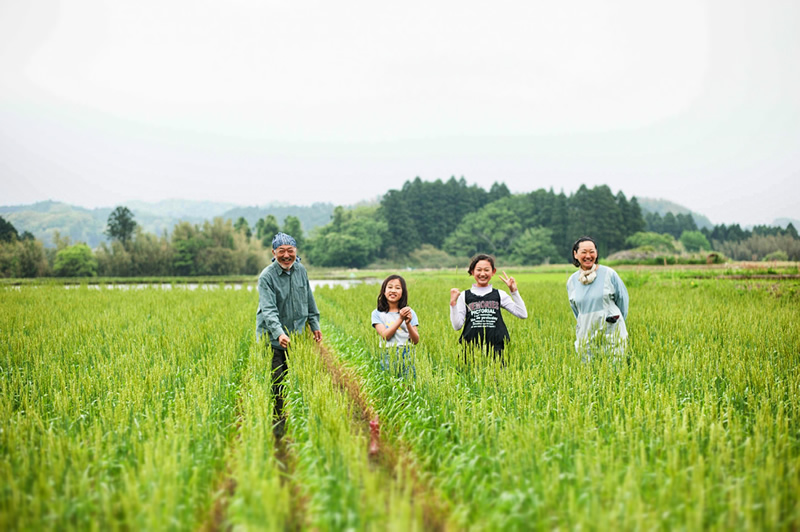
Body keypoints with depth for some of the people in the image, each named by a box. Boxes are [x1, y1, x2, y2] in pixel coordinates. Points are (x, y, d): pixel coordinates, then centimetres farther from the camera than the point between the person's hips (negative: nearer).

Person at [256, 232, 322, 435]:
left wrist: (314, 325, 17)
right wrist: (279, 334, -38)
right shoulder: (267, 277, -15)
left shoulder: (301, 270, 4)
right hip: (272, 339, -5)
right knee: (276, 383, -8)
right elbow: (269, 310, -25)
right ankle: (276, 424, 2)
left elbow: (309, 300, 17)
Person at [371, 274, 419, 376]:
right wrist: (400, 319, -16)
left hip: (406, 355, 1)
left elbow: (416, 341, 1)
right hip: (388, 356, -1)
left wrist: (408, 323, -15)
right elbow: (385, 335, -9)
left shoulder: (410, 312, 7)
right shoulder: (377, 313, 5)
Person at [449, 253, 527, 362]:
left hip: (496, 349, 0)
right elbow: (457, 326, 4)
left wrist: (514, 291, -1)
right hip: (471, 348, 0)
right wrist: (453, 303, -5)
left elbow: (523, 314, 2)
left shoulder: (500, 295, 10)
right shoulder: (464, 296, 8)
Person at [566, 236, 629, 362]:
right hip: (586, 336, 2)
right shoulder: (572, 281, 5)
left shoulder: (608, 274, -3)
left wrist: (617, 321, 11)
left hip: (612, 334, -2)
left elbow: (622, 298, 8)